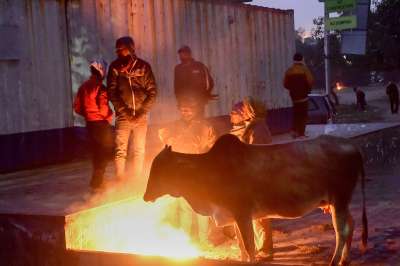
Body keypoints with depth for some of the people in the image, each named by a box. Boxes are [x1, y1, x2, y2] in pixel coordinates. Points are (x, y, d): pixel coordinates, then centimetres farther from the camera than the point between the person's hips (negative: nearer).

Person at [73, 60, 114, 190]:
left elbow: (77, 107, 9)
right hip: (101, 123, -7)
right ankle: (97, 181, -2)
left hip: (89, 123, 7)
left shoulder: (83, 87, 6)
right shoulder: (100, 87, -17)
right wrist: (109, 116, -2)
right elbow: (103, 108, -20)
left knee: (96, 151, 17)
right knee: (107, 150, 2)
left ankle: (97, 180, 25)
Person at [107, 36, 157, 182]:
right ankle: (120, 180, -1)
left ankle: (136, 180, 13)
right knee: (121, 150, -6)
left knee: (139, 151, 4)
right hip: (123, 116, -1)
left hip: (141, 116, 1)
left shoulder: (143, 66, 1)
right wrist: (125, 111, -9)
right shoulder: (115, 67, 1)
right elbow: (112, 93, -1)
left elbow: (152, 92, 1)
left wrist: (142, 112, -8)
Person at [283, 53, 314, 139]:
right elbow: (311, 81, -17)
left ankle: (294, 131, 17)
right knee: (303, 114, 1)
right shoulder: (304, 69, -10)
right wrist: (308, 89, 3)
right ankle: (301, 133, -1)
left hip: (293, 95, 5)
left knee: (296, 113, 19)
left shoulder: (289, 71, 3)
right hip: (303, 95, -5)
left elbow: (285, 84, 4)